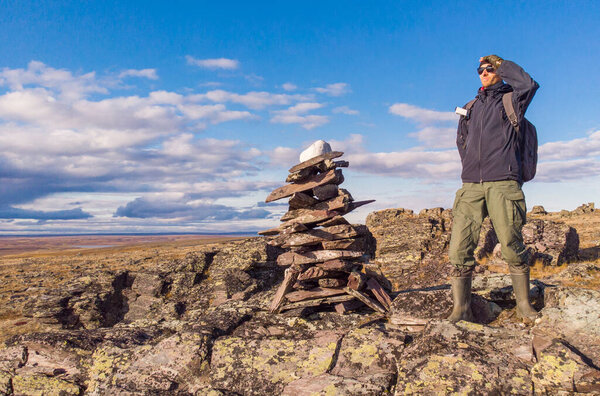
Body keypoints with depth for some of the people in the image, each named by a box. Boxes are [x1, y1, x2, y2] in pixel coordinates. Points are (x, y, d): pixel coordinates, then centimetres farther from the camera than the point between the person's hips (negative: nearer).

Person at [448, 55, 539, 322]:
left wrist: (500, 62, 1)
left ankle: (523, 304, 12)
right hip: (471, 186, 4)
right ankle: (461, 309, -2)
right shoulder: (470, 107, 23)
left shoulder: (511, 101, 9)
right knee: (459, 247, -7)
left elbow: (529, 85, -14)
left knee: (512, 246, -5)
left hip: (503, 183, -4)